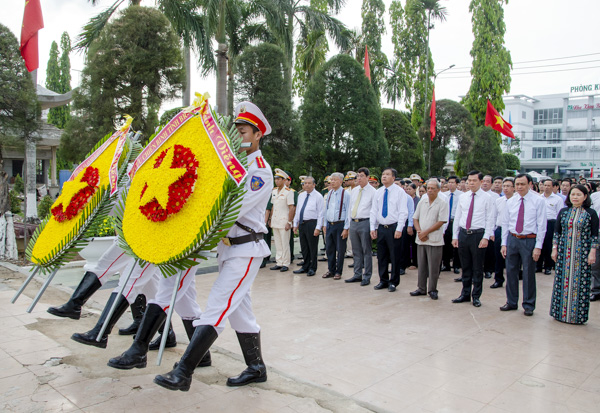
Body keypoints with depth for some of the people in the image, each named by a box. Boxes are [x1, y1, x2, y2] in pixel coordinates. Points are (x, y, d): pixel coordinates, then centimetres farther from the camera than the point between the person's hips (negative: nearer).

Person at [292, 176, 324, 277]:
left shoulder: (318, 196, -6)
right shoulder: (301, 195, 14)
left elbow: (320, 213, -9)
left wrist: (318, 228, -15)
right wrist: (295, 224, 13)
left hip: (311, 224, -6)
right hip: (301, 223, 6)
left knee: (312, 247, 0)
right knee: (304, 247, 13)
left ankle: (312, 268, 11)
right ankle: (305, 267, 24)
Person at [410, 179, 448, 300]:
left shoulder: (442, 203, -4)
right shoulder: (422, 202, 11)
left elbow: (441, 222, -11)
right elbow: (415, 218, 12)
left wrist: (426, 232, -12)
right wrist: (419, 231, -5)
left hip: (434, 240, -5)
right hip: (421, 240, 5)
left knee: (433, 267, 1)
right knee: (421, 266, 10)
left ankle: (432, 290, 13)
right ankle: (421, 288, 21)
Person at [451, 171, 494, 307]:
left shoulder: (486, 198, -2)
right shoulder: (462, 197, 9)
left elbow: (490, 219, -5)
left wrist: (486, 237, -14)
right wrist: (455, 236, 8)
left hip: (478, 234, -4)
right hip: (463, 234, 4)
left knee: (477, 268, 5)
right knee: (465, 267, 13)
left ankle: (476, 296, 17)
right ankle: (465, 294, 24)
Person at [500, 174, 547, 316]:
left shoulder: (538, 201, -5)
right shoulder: (510, 202, 7)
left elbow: (541, 225, -6)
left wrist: (538, 246, -11)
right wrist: (504, 244, 5)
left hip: (529, 240, -4)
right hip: (512, 239, 4)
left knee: (529, 274, 3)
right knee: (511, 272, 10)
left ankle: (528, 305, 18)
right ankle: (511, 302, 24)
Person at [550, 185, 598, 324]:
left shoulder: (591, 213, 0)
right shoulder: (563, 212, 6)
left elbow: (595, 235, -1)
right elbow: (557, 232, 9)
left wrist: (592, 253, -7)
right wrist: (554, 249, 3)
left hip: (582, 254, -2)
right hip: (564, 253, 2)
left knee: (580, 283, 0)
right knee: (562, 282, 5)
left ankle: (577, 314, 11)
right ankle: (561, 311, 17)